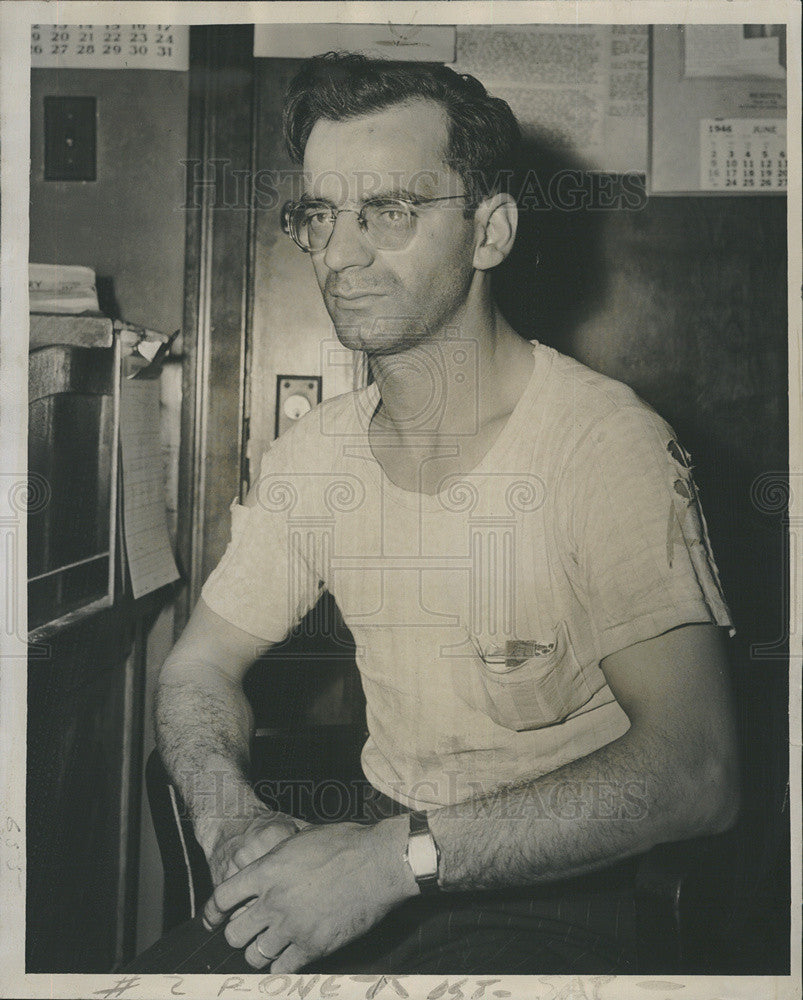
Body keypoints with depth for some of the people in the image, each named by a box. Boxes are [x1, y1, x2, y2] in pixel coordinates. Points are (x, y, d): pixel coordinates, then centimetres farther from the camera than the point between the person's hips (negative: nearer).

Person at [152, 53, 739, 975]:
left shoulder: (608, 445, -16)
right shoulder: (309, 454, 3)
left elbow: (693, 771, -22)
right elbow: (198, 668, 9)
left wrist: (400, 855, -28)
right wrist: (233, 819, -13)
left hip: (548, 887, -3)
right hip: (378, 855, 4)